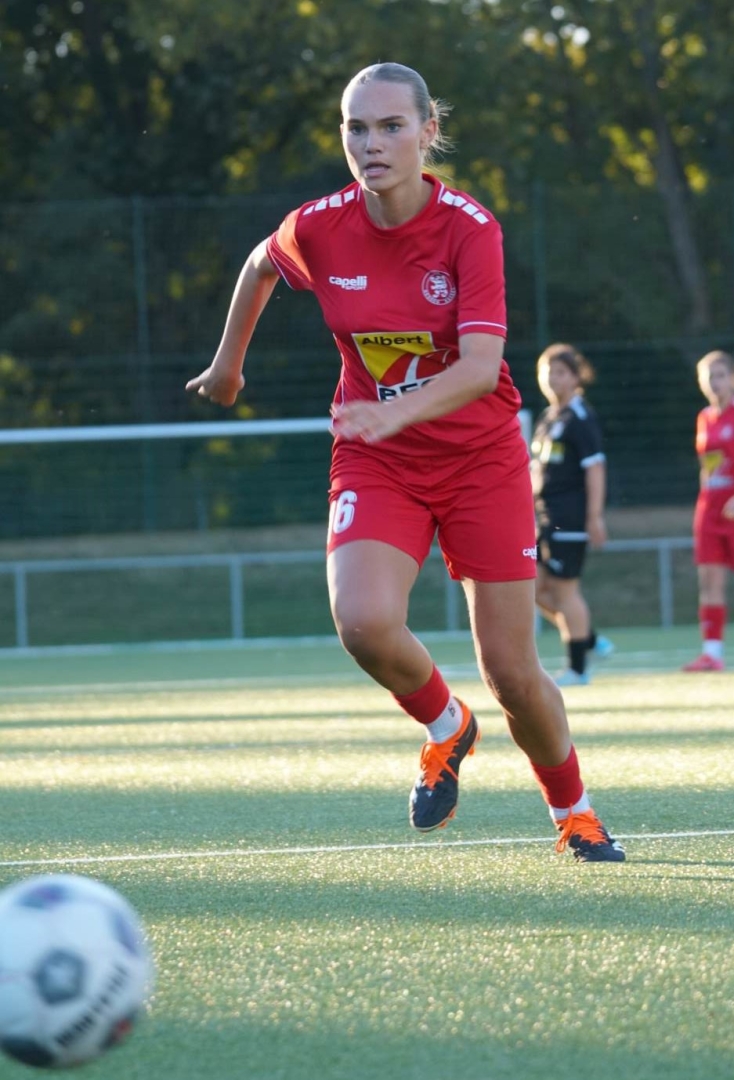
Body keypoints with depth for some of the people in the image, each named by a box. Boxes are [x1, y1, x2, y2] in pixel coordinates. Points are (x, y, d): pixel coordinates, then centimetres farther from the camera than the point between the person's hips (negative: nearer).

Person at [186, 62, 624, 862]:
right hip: (375, 464, 2)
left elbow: (481, 366, -28)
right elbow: (259, 266, 16)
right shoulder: (318, 230, -9)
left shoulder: (469, 229, -18)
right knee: (364, 622, -27)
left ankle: (575, 815, 28)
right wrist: (228, 363, 26)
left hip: (481, 457, -2)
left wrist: (399, 410, -45)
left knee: (513, 675, -1)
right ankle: (445, 728, 6)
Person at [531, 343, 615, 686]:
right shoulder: (546, 418, 17)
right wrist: (529, 511, 23)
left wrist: (595, 516, -19)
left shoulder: (580, 417, -8)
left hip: (569, 516, -9)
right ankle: (591, 641, 19)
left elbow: (595, 468, -14)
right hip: (544, 516, 9)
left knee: (565, 588, -6)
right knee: (536, 587, 7)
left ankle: (577, 668, 0)